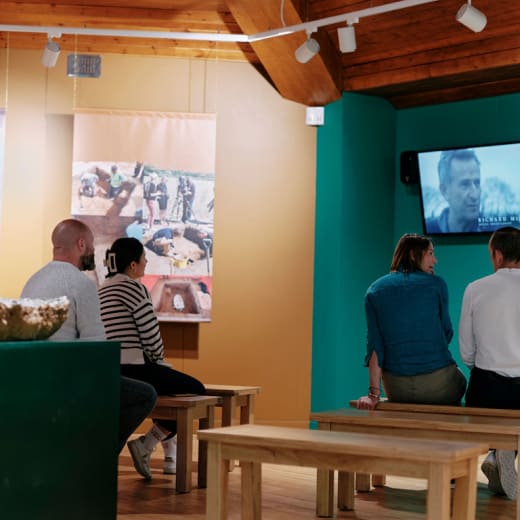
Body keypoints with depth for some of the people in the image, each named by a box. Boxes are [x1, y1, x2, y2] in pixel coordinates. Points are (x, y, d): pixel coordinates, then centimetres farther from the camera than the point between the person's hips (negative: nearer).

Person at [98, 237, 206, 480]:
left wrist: (156, 362, 20)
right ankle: (144, 445, -1)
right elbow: (151, 335, -14)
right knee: (196, 390, 5)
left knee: (171, 379, 33)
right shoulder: (133, 287, -12)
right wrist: (159, 360, 7)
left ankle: (171, 456, 33)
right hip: (133, 371, -10)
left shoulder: (103, 289, 18)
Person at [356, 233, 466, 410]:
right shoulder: (436, 284, 0)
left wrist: (374, 392, -5)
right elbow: (446, 333, 7)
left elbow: (374, 343, -1)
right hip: (438, 382, -3)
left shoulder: (374, 291, 7)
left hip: (396, 389, 3)